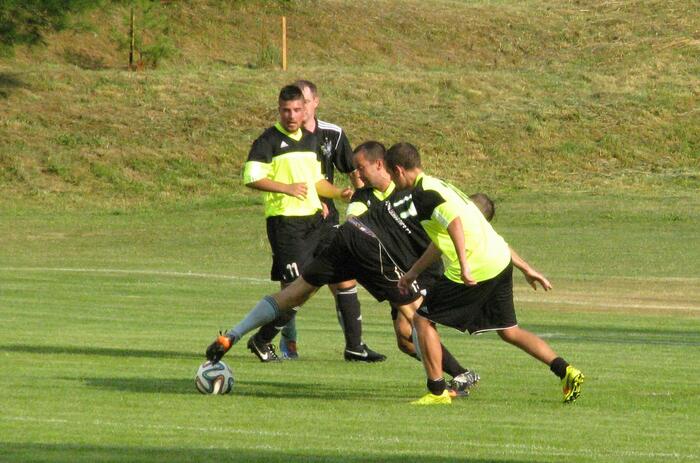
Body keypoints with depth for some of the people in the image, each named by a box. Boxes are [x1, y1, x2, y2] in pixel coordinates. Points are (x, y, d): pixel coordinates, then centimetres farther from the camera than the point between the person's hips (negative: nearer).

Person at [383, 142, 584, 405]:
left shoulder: (422, 194, -9)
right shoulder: (440, 186, 22)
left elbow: (454, 222, -27)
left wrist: (464, 264, -34)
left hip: (476, 271, -9)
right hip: (501, 262, 9)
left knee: (423, 320, 6)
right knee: (508, 331, 19)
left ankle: (437, 391, 8)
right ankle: (566, 372, 9)